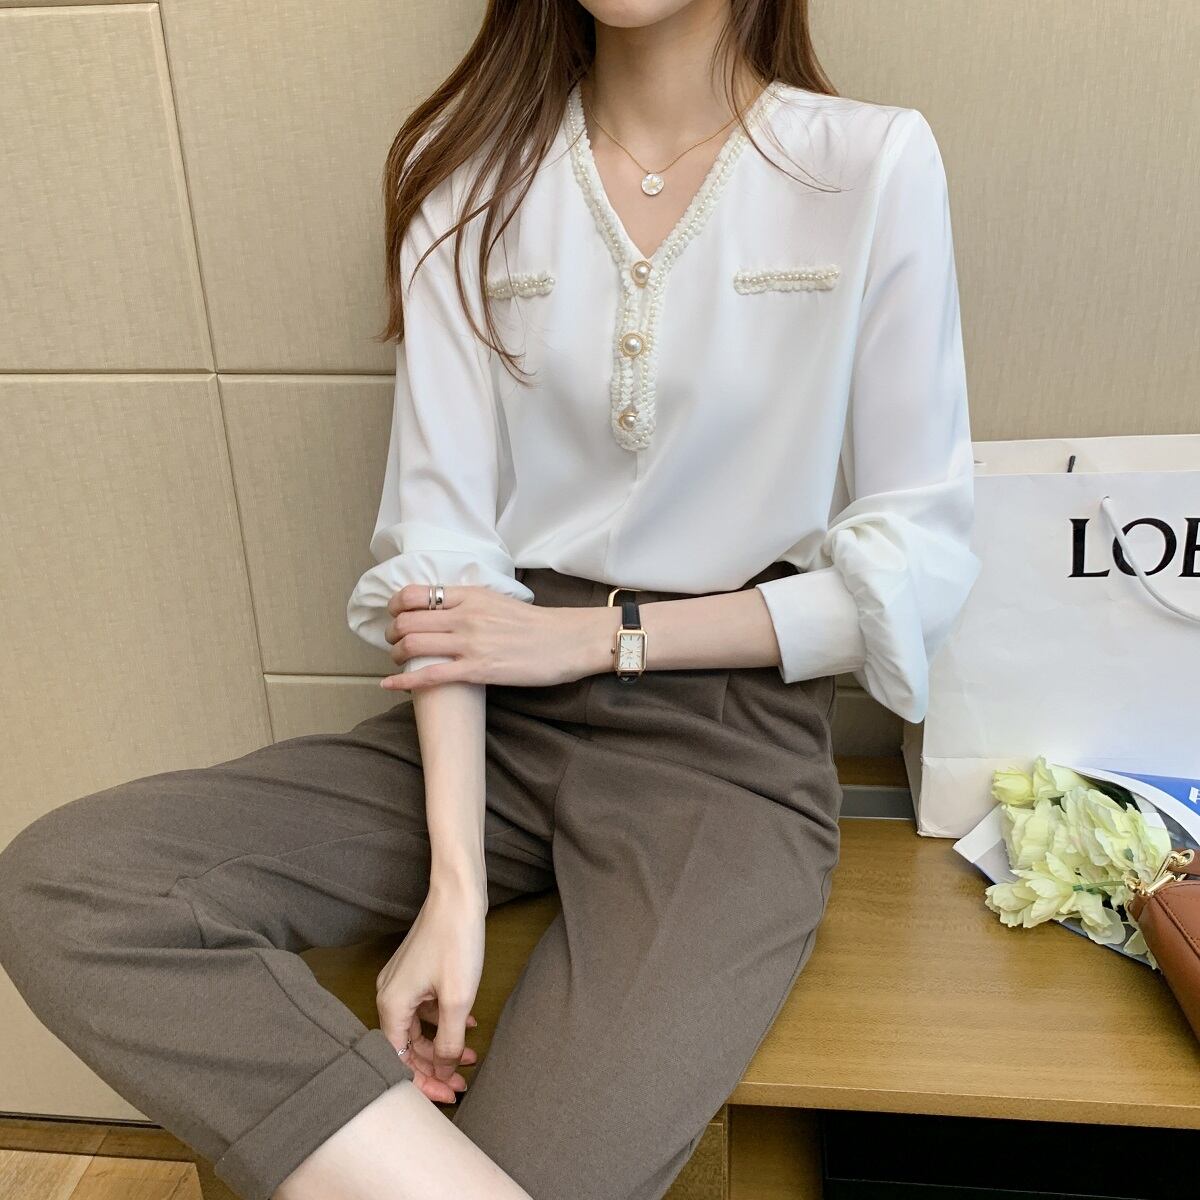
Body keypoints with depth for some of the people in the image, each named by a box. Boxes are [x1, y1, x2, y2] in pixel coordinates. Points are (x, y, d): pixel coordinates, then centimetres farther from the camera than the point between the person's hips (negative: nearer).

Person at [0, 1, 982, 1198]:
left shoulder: (874, 163, -2)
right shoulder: (472, 169, 5)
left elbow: (913, 569, -3)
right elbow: (443, 545, -4)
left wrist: (595, 634, -8)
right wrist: (455, 881, -14)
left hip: (729, 747, -3)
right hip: (492, 721, 4)